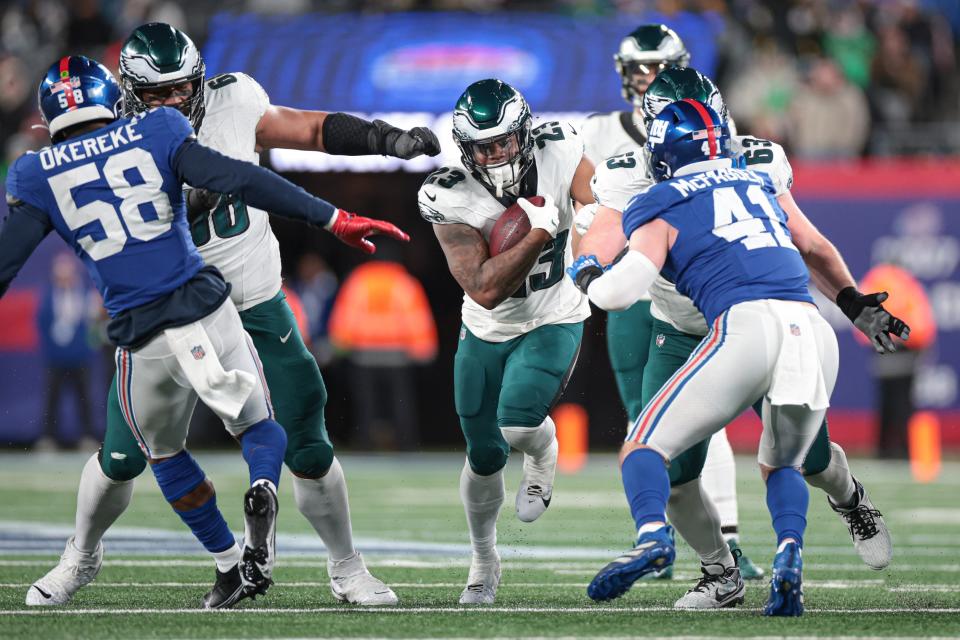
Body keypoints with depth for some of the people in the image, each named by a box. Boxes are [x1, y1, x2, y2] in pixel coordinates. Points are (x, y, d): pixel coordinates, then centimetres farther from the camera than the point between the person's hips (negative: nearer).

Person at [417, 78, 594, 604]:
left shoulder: (558, 155, -20)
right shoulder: (451, 200, -25)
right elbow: (484, 289, -30)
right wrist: (538, 233, -38)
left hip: (553, 323, -1)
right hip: (487, 331, 1)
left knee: (517, 425, -24)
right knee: (484, 457, 10)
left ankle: (543, 455, 14)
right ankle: (484, 561, 36)